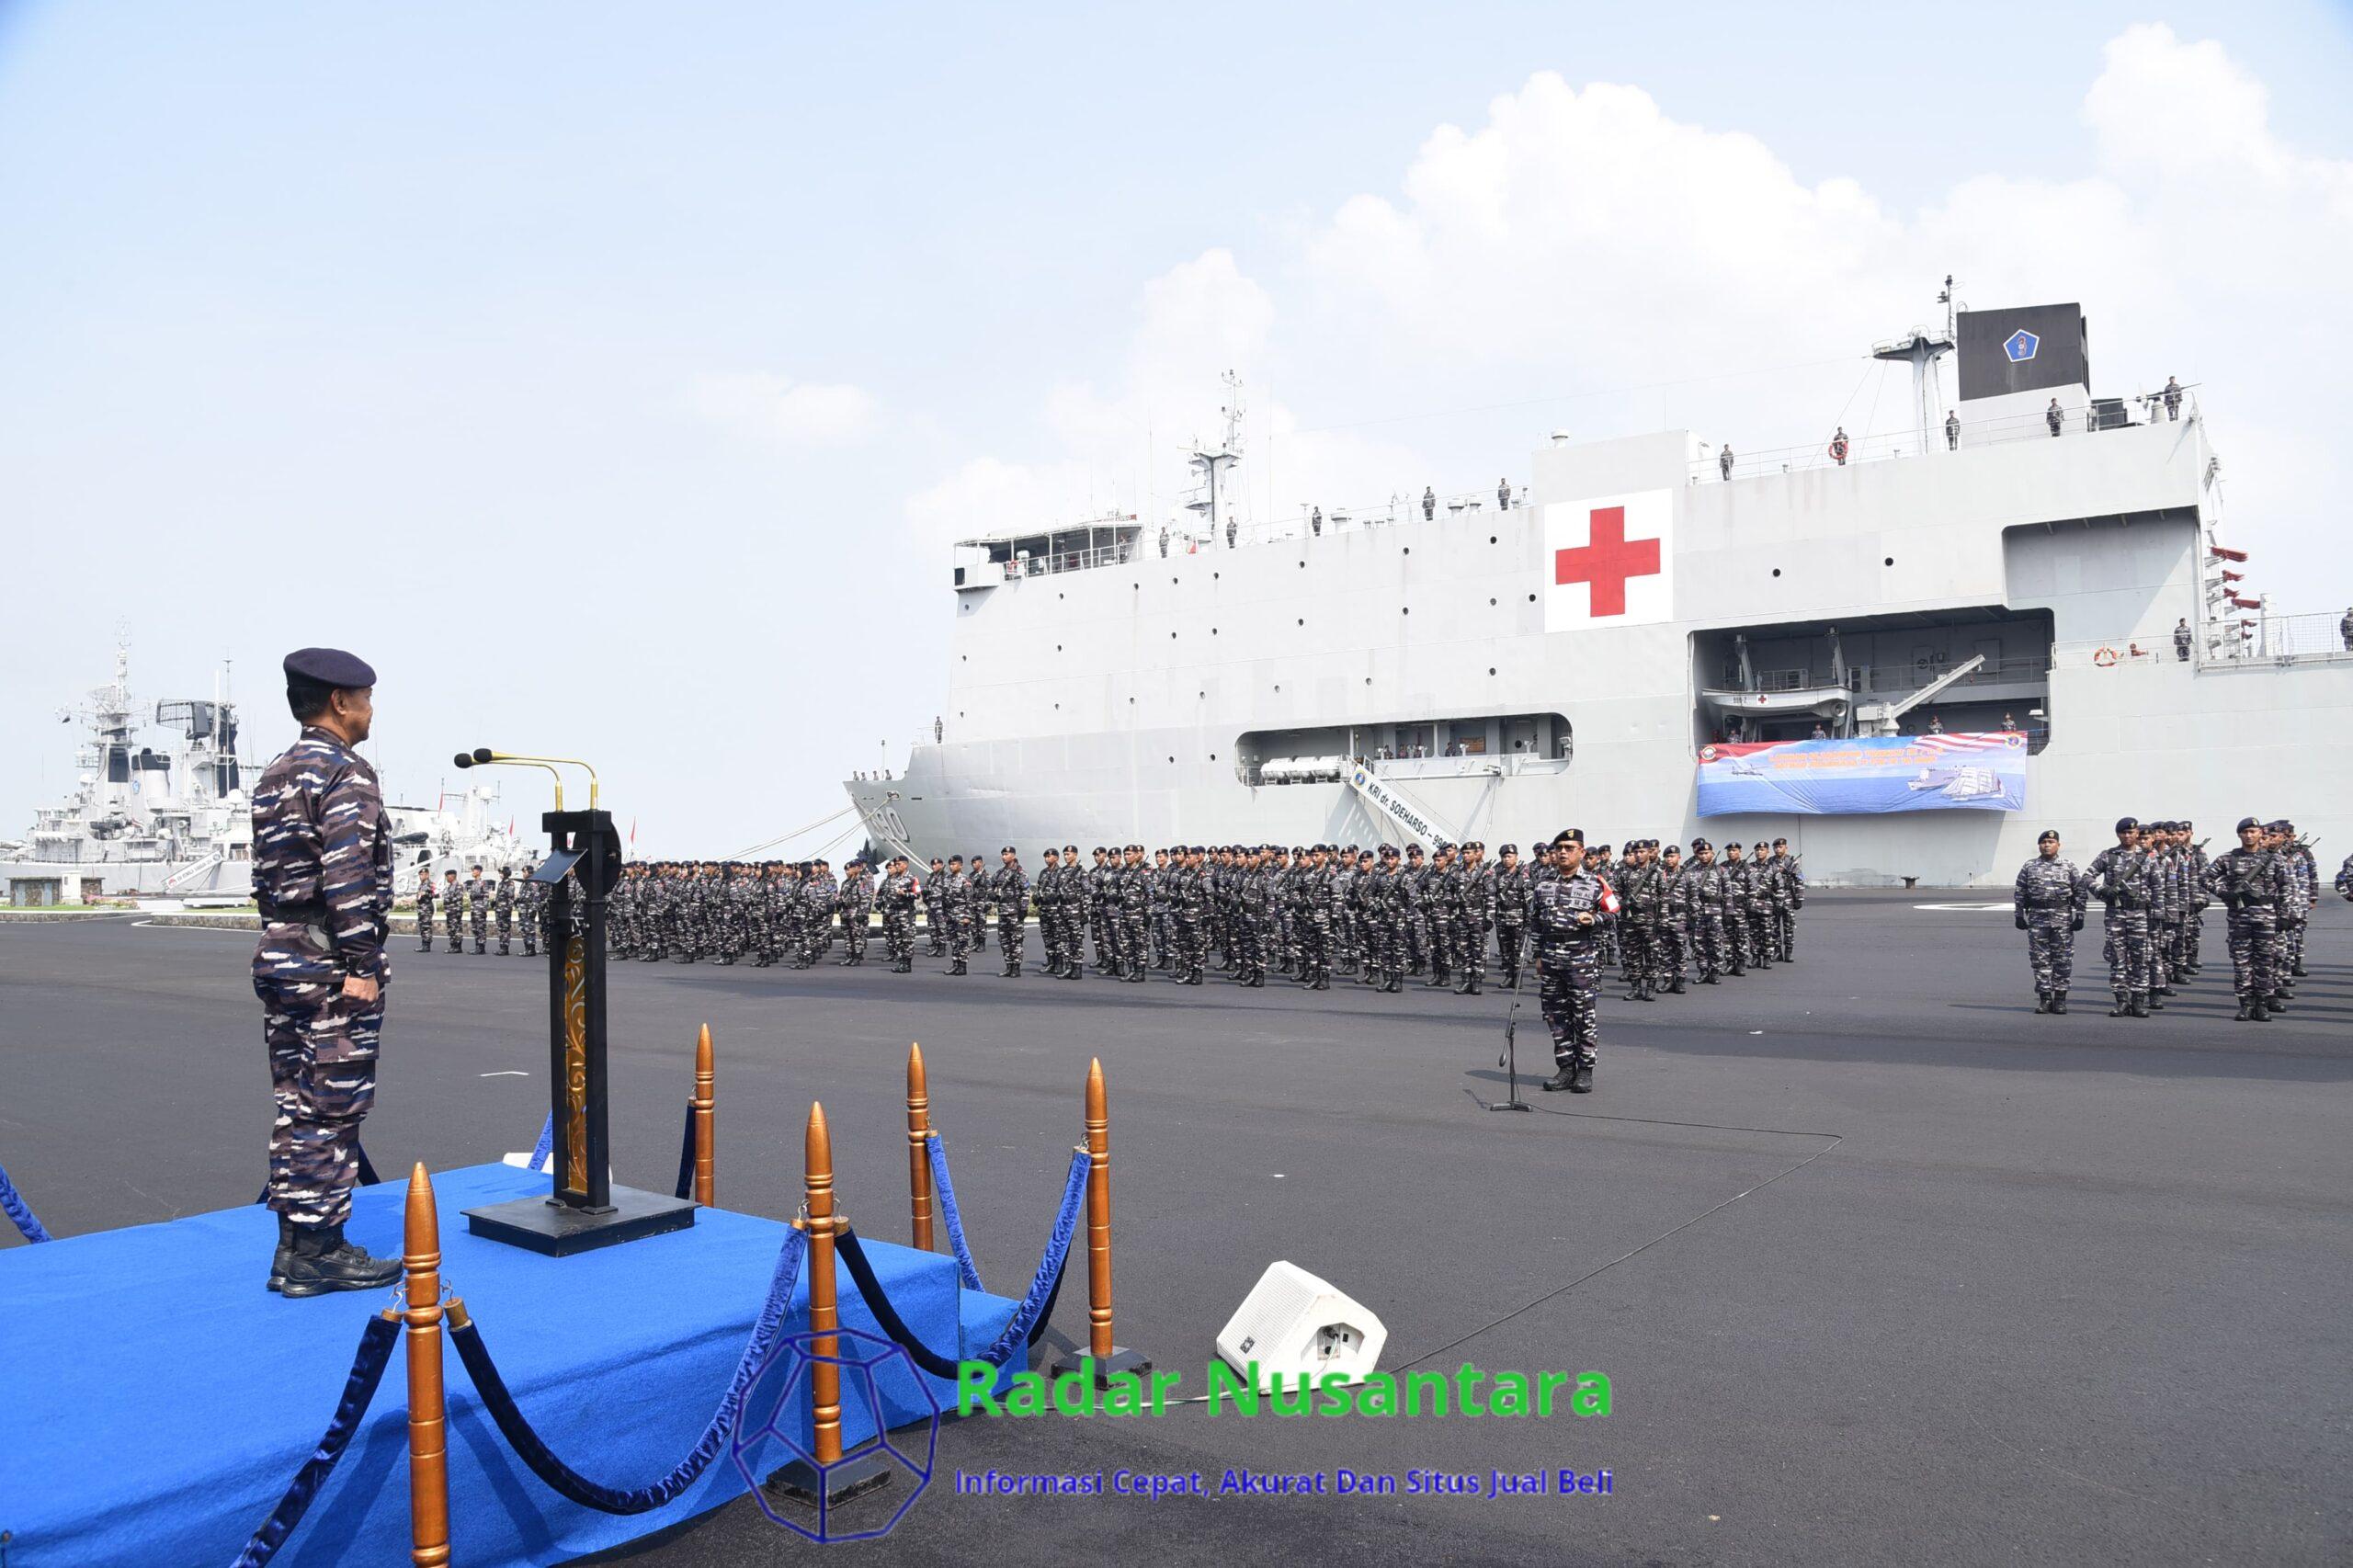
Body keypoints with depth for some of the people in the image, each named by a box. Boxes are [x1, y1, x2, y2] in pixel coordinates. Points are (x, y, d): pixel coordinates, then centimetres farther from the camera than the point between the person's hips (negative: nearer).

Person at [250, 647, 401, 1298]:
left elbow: (269, 875, 18)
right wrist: (362, 967, -20)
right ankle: (319, 1252, 3)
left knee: (296, 1107, 13)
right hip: (330, 961, -9)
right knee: (333, 1108, -3)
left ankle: (295, 1247, 19)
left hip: (280, 953, 9)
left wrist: (286, 951, 21)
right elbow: (348, 876, -20)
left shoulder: (274, 775, 16)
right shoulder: (345, 772, -13)